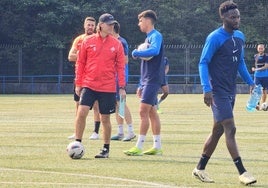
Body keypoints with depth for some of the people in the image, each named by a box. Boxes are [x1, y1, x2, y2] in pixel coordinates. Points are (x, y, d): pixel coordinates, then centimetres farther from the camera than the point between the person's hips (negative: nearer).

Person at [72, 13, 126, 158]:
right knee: (81, 112, -14)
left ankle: (106, 149, 18)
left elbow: (120, 67, 4)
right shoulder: (88, 41, 1)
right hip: (89, 85, 0)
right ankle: (77, 144, -3)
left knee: (105, 119, 5)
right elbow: (80, 63, 6)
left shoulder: (116, 44, 2)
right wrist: (78, 84, 3)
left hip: (108, 88, 0)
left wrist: (122, 87, -1)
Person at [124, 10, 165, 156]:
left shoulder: (156, 36, -10)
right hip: (147, 80, 10)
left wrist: (136, 53, -20)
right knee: (151, 112, 9)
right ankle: (157, 146, 11)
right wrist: (141, 85, 21)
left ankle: (139, 147, -13)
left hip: (153, 79, -10)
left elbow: (154, 51, -34)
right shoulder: (148, 38, 18)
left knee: (143, 111, -12)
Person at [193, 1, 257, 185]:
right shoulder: (215, 38, -12)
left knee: (218, 130, 12)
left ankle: (200, 169, 22)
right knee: (230, 129, -12)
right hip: (218, 92, -8)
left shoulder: (240, 37, 11)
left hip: (230, 92, 8)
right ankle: (242, 172, -13)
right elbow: (203, 63, -12)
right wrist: (207, 89, -20)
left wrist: (251, 82, 14)